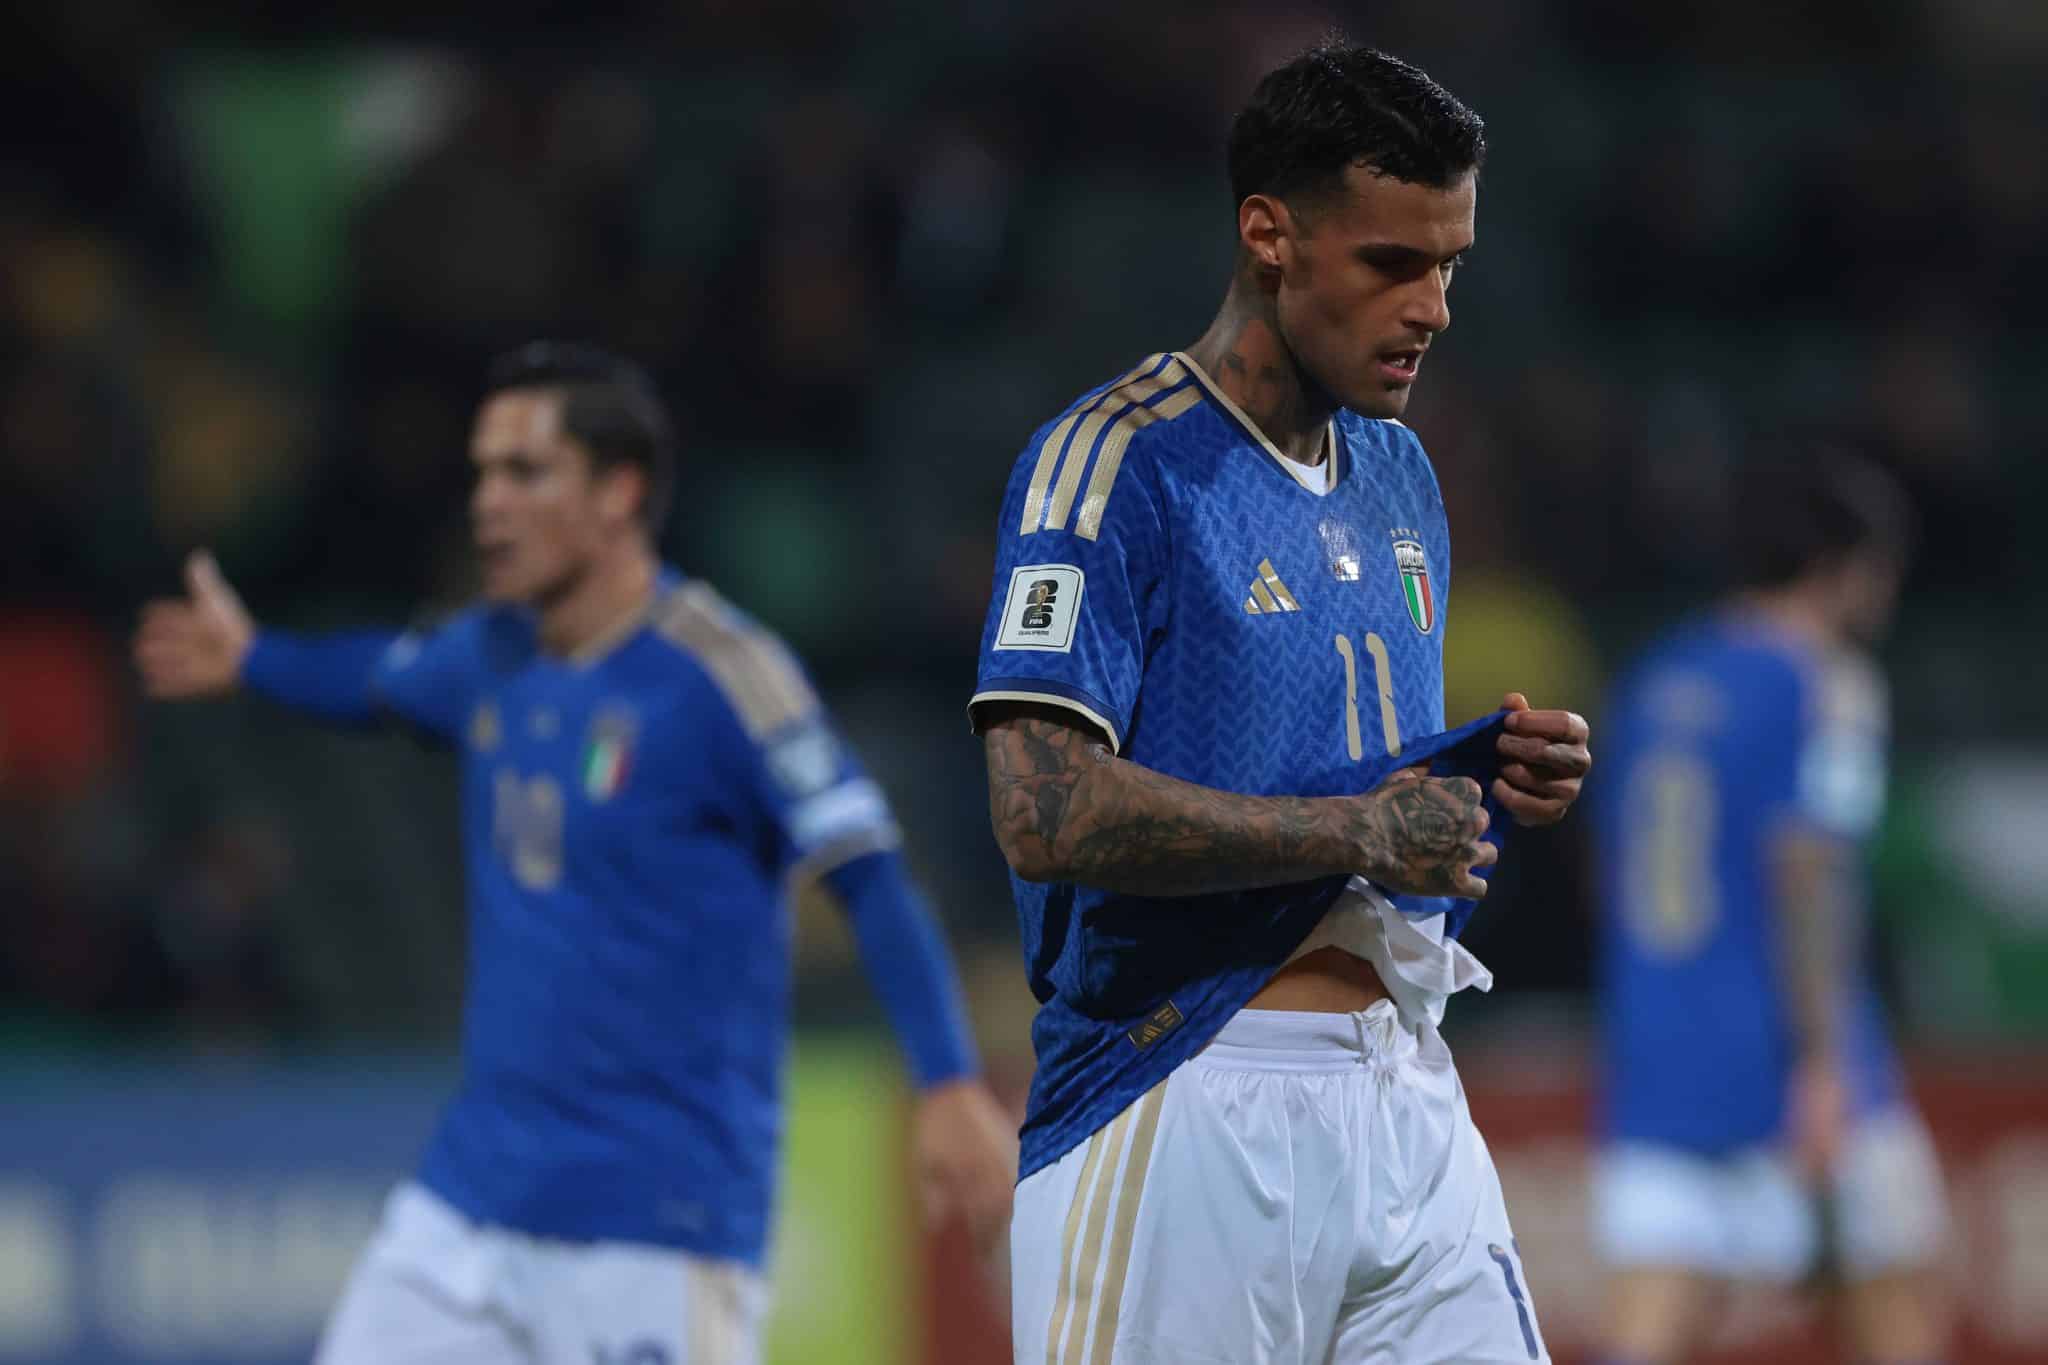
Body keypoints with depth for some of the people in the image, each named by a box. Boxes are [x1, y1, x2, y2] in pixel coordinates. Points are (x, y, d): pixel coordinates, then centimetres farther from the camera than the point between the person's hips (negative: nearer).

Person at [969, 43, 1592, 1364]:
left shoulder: (1398, 472, 17)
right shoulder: (1120, 461, -9)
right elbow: (1048, 812, -19)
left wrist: (1488, 780, 6)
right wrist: (1357, 832, -16)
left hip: (1408, 1097, 7)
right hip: (1186, 1118, -7)